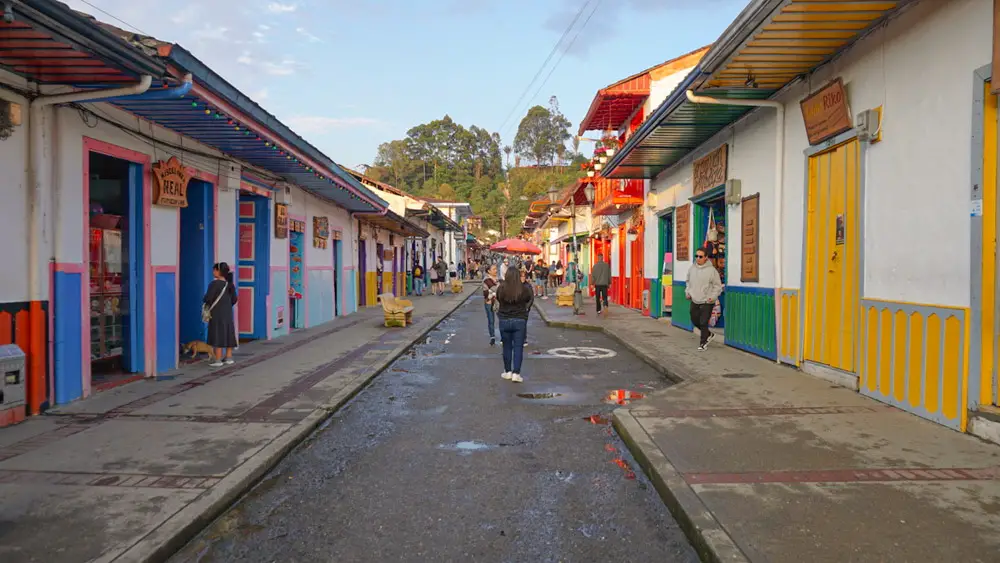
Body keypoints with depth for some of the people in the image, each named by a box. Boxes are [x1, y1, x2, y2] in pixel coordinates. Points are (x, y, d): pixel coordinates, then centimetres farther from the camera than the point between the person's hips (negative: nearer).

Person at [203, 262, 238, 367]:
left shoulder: (215, 283, -16)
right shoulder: (230, 284, 4)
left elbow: (208, 298, -17)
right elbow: (234, 299, 8)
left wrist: (205, 302, 5)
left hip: (216, 313, -6)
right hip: (228, 312, 6)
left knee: (217, 336, -2)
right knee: (228, 334, 12)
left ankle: (218, 360, 0)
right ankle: (229, 358, 19)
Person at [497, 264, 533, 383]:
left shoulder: (501, 288, -10)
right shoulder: (524, 289, -11)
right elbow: (531, 299, 6)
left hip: (504, 320, 1)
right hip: (520, 320, -1)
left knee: (507, 346, 13)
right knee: (518, 347, 4)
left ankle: (508, 371, 21)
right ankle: (516, 373, 0)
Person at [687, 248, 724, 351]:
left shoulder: (711, 270, -12)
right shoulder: (692, 268, 4)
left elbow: (718, 286, -6)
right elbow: (688, 281, 20)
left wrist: (713, 297, -16)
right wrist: (687, 292, 7)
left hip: (706, 302, -6)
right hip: (694, 301, 6)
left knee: (703, 323, -5)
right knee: (695, 321, 15)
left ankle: (703, 343, 11)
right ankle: (709, 334, 37)